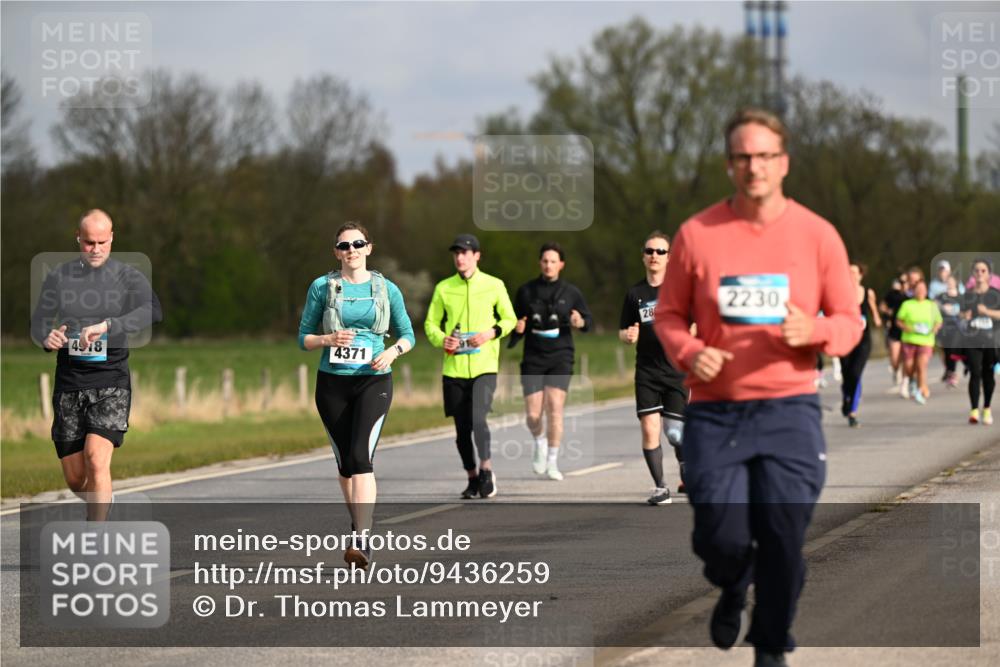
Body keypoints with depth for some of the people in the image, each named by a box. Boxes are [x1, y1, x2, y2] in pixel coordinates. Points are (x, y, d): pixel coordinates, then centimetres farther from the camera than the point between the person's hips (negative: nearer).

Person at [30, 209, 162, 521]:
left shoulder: (129, 277, 0)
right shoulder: (59, 277, 9)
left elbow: (150, 312, -18)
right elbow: (38, 321, 10)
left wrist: (106, 326, -33)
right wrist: (47, 338, -15)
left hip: (111, 382, -3)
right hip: (69, 384, 3)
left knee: (97, 460, -21)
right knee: (75, 478, 5)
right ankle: (103, 503, 38)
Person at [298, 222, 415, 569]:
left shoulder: (386, 289, 3)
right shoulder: (322, 287, 2)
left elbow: (407, 335, 11)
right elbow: (304, 338, 5)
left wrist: (392, 351, -10)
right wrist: (329, 339, -16)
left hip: (374, 381, -2)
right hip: (332, 382, 2)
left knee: (361, 457, -18)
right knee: (344, 461, 10)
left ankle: (362, 541, -25)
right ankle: (357, 522, 33)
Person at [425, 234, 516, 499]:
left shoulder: (494, 286, 2)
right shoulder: (443, 288, 6)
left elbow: (510, 320, 10)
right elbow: (430, 323, 11)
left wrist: (491, 333, -9)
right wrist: (441, 339, -10)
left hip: (484, 367, -2)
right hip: (454, 368, 2)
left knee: (478, 418, -22)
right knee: (462, 429, 6)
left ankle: (487, 470, -9)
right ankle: (473, 478, 22)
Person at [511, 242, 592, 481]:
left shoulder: (570, 292, 5)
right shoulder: (526, 291, 7)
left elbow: (588, 319, 13)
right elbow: (514, 320, 15)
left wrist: (581, 322, -10)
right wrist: (517, 328, -8)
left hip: (560, 356, -1)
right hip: (533, 358, 1)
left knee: (555, 408, -13)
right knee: (533, 414, -5)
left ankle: (552, 463, -2)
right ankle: (540, 442, 30)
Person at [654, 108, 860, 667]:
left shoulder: (818, 234, 2)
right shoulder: (697, 234, 1)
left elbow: (849, 322, 7)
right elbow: (669, 313, 10)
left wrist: (816, 332, -15)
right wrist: (688, 352, -10)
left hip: (790, 410, 0)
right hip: (715, 412, 0)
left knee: (783, 541, -3)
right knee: (720, 537, -7)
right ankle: (733, 592, 29)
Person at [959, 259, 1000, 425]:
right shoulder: (968, 294, 7)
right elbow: (962, 314, 15)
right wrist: (965, 316, -7)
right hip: (971, 341, 0)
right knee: (975, 374, -10)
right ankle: (974, 411, -12)